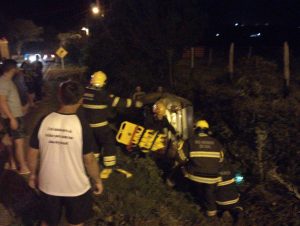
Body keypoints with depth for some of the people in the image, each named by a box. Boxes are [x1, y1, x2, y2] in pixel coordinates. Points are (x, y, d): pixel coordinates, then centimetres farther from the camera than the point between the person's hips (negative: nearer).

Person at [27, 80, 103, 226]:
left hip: (48, 184, 3)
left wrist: (33, 174, 15)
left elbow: (32, 154, -3)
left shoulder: (44, 121, -12)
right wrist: (97, 180, 1)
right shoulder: (81, 124, -20)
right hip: (75, 186, -2)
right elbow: (89, 160, -15)